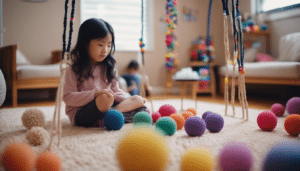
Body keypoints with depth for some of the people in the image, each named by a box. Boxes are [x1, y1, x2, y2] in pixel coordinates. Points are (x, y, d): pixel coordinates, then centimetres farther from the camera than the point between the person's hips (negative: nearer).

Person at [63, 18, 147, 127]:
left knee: (138, 100, -9)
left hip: (105, 108, 6)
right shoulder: (74, 70, -5)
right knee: (105, 98, -37)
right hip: (80, 113, -6)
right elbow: (67, 97, -13)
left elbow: (115, 92, 19)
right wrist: (95, 94, -24)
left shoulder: (108, 68, 12)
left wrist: (130, 100, -1)